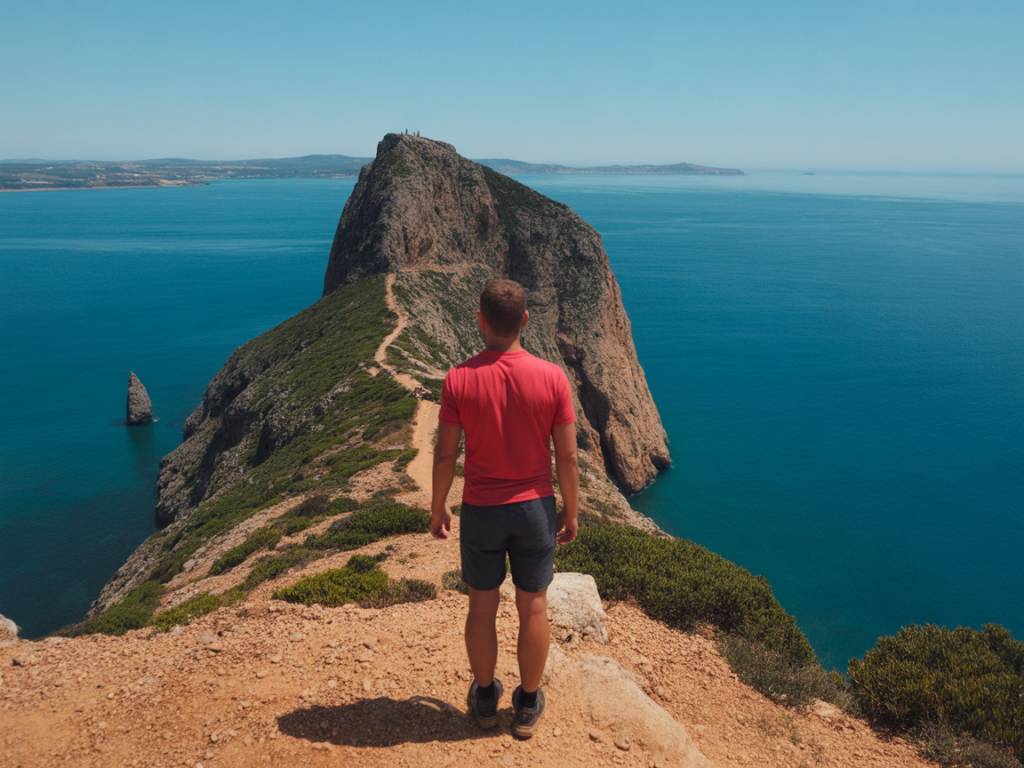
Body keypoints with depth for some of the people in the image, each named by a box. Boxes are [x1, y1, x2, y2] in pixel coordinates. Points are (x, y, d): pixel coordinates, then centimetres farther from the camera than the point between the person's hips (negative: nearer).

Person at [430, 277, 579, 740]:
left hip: (480, 511, 0)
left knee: (482, 606, 17)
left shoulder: (459, 380, -14)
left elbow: (445, 455, -8)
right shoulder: (552, 377, -13)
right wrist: (571, 511, 6)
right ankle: (528, 706, 30)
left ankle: (485, 699, 35)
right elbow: (567, 456, -8)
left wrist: (437, 509, 7)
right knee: (533, 607, 15)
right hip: (535, 508, 0)